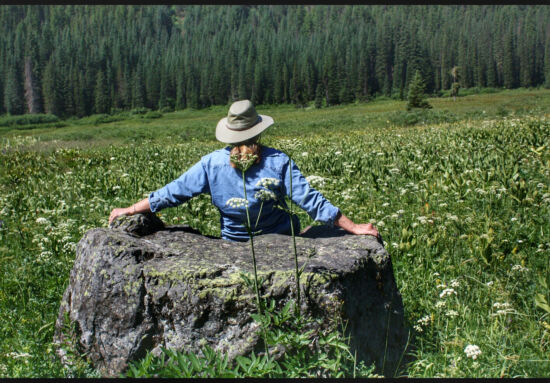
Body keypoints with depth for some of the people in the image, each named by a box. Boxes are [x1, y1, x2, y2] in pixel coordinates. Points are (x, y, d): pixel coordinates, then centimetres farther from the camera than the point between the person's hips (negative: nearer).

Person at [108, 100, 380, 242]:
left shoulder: (211, 164, -11)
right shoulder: (279, 162, -15)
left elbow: (171, 193, -6)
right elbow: (312, 202, -15)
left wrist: (128, 211, 5)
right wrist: (353, 227, -9)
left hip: (234, 244, 2)